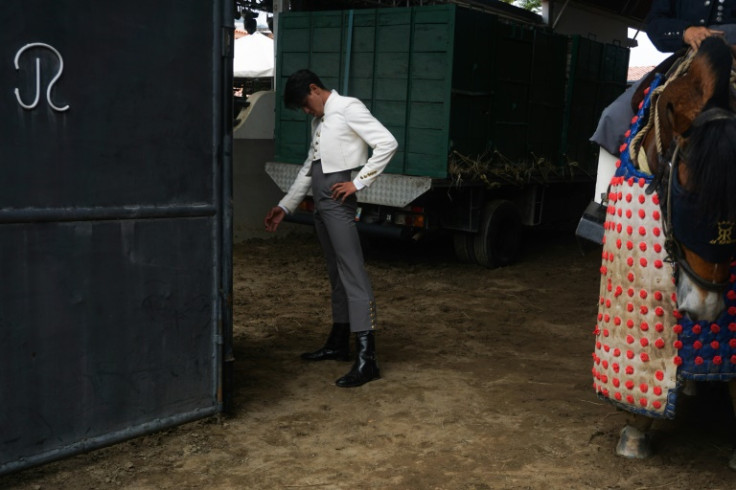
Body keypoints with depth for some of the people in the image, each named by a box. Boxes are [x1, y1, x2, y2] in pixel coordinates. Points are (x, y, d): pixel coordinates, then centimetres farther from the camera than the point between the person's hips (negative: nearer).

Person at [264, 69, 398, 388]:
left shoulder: (348, 108, -6)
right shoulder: (319, 120, 21)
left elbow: (387, 143, -15)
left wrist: (359, 182, -15)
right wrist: (284, 207, 21)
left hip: (338, 201, -9)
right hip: (319, 202, 9)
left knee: (353, 273, -13)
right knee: (335, 273, 14)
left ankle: (367, 359, -16)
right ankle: (338, 343, 24)